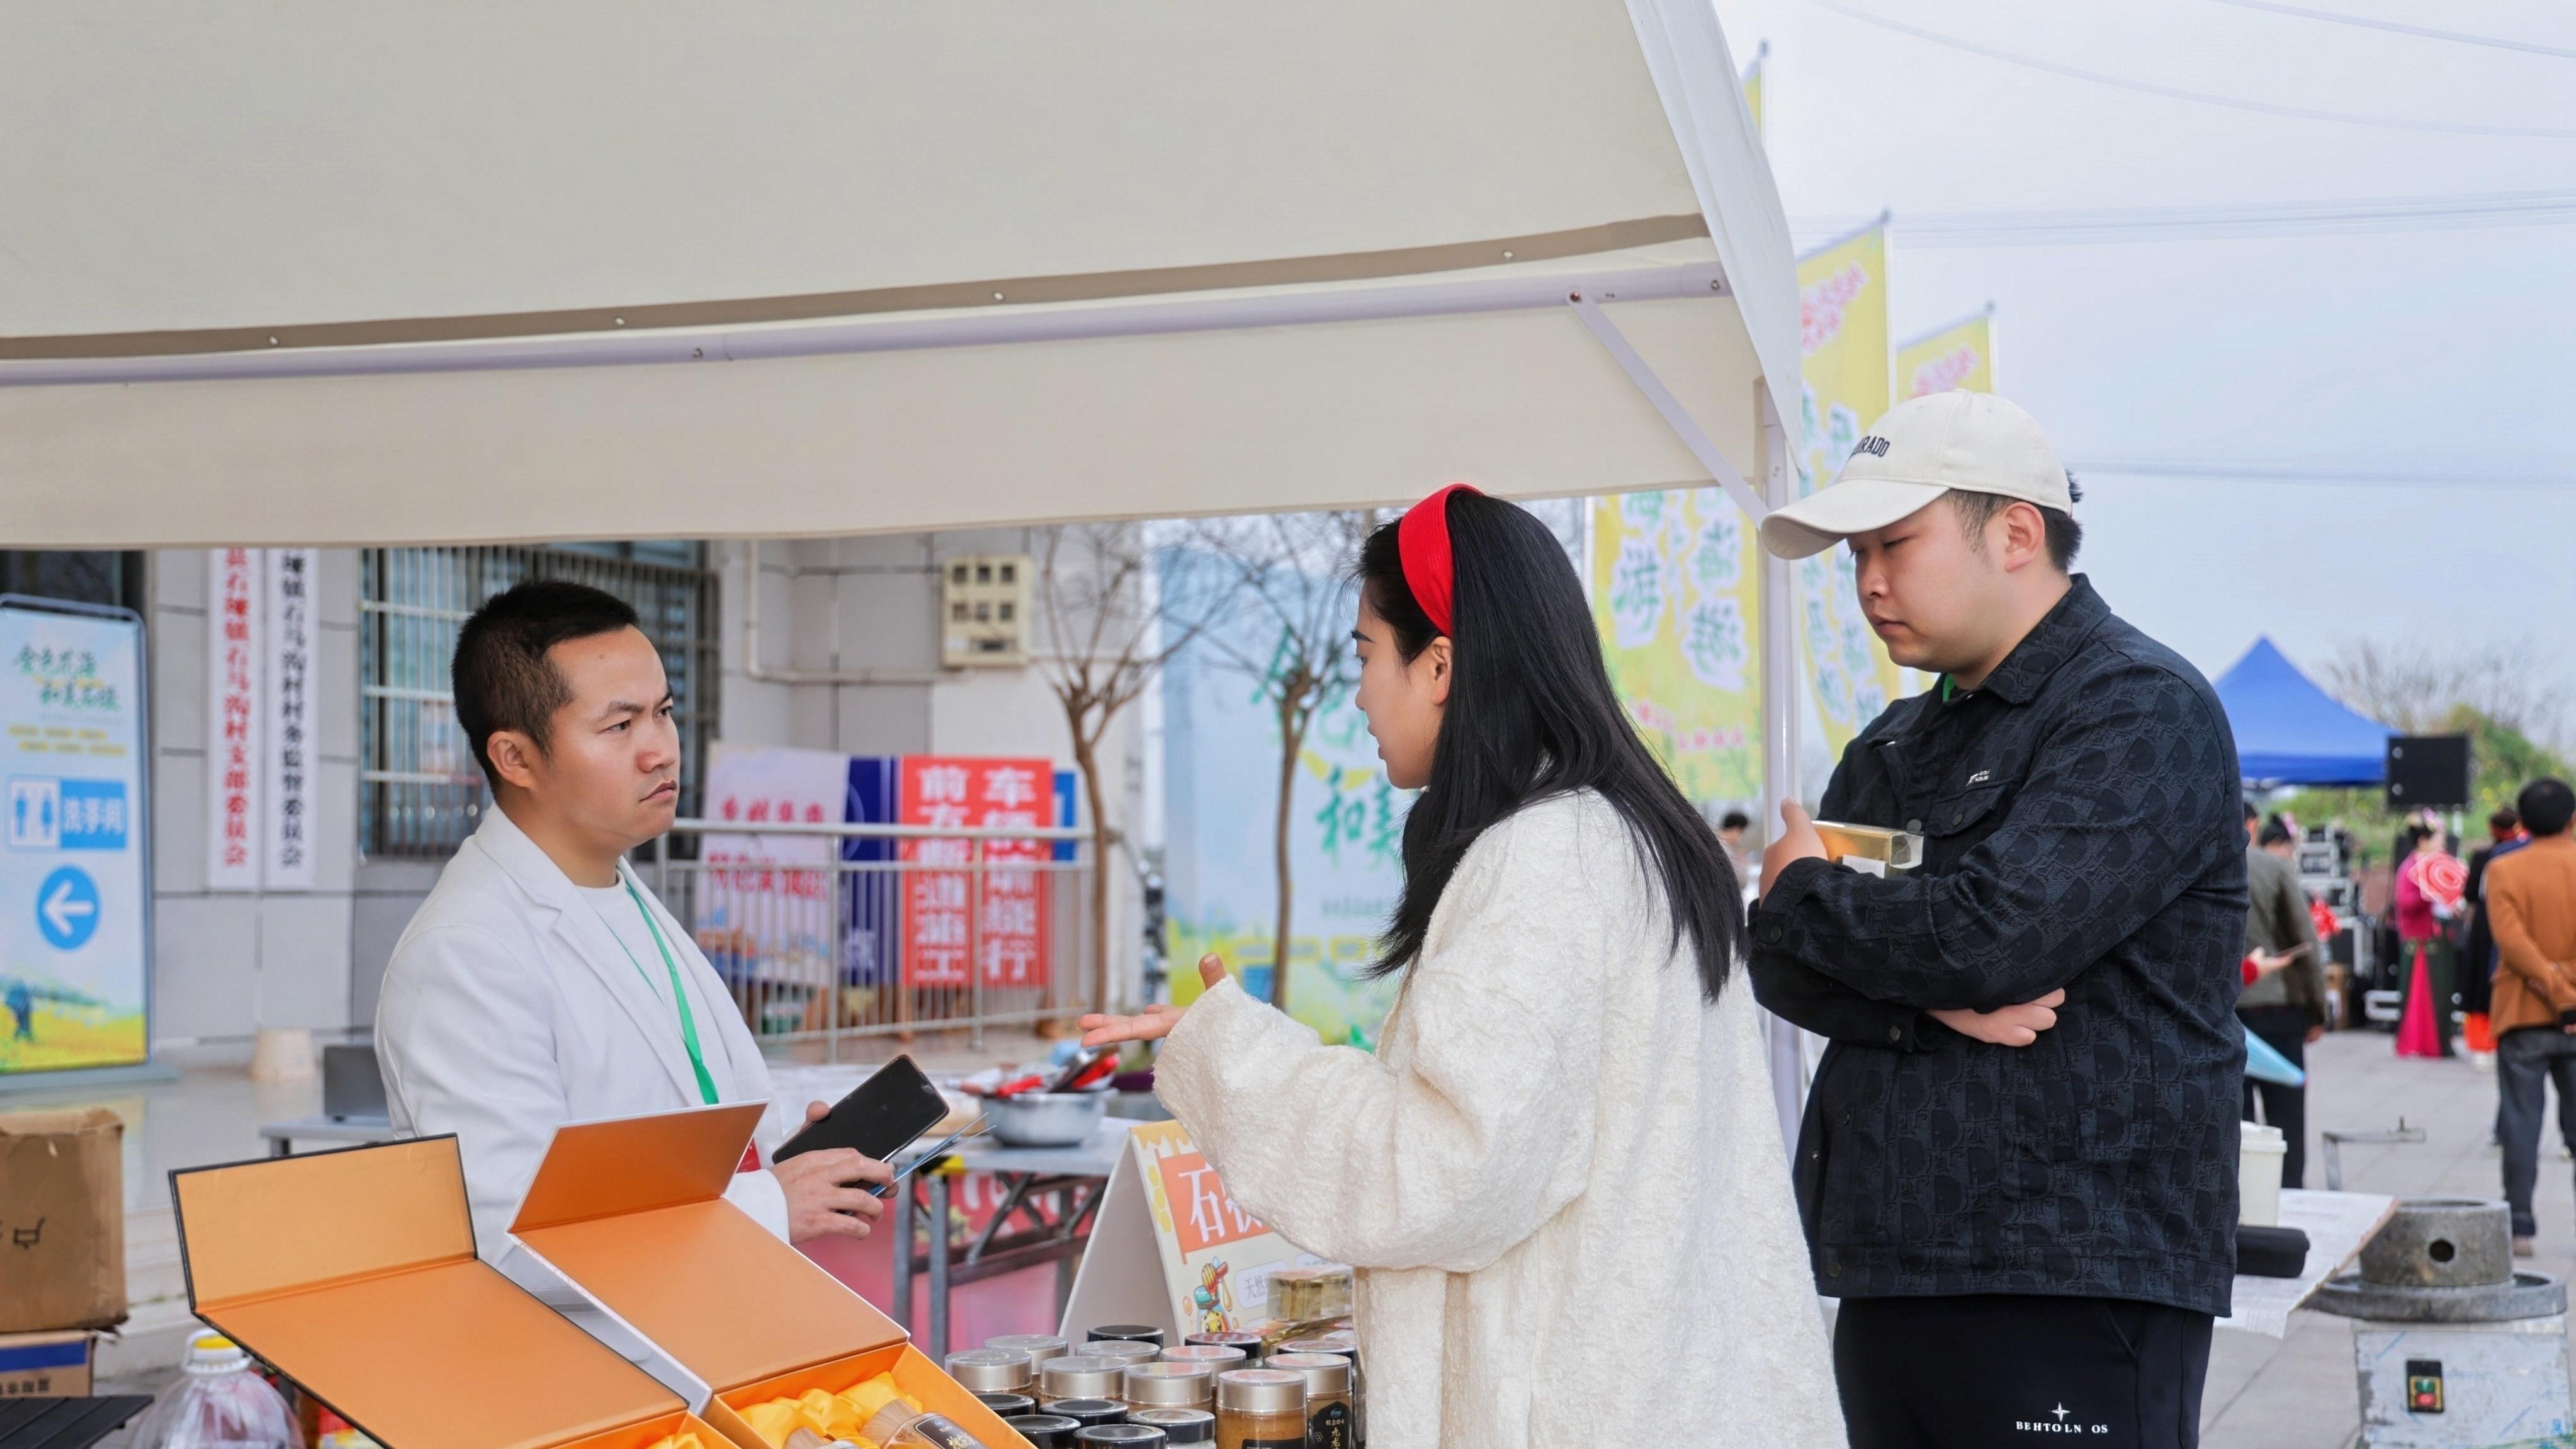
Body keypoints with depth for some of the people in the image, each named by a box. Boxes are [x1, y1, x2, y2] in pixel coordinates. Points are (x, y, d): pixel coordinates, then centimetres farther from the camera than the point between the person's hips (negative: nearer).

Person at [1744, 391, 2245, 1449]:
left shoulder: (2143, 712, -7)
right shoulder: (1894, 746, 17)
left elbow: (1993, 932, -21)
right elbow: (1779, 965, 8)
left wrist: (1807, 893, -4)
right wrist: (1930, 1001, -12)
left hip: (2071, 1285, -7)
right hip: (1887, 1272, 7)